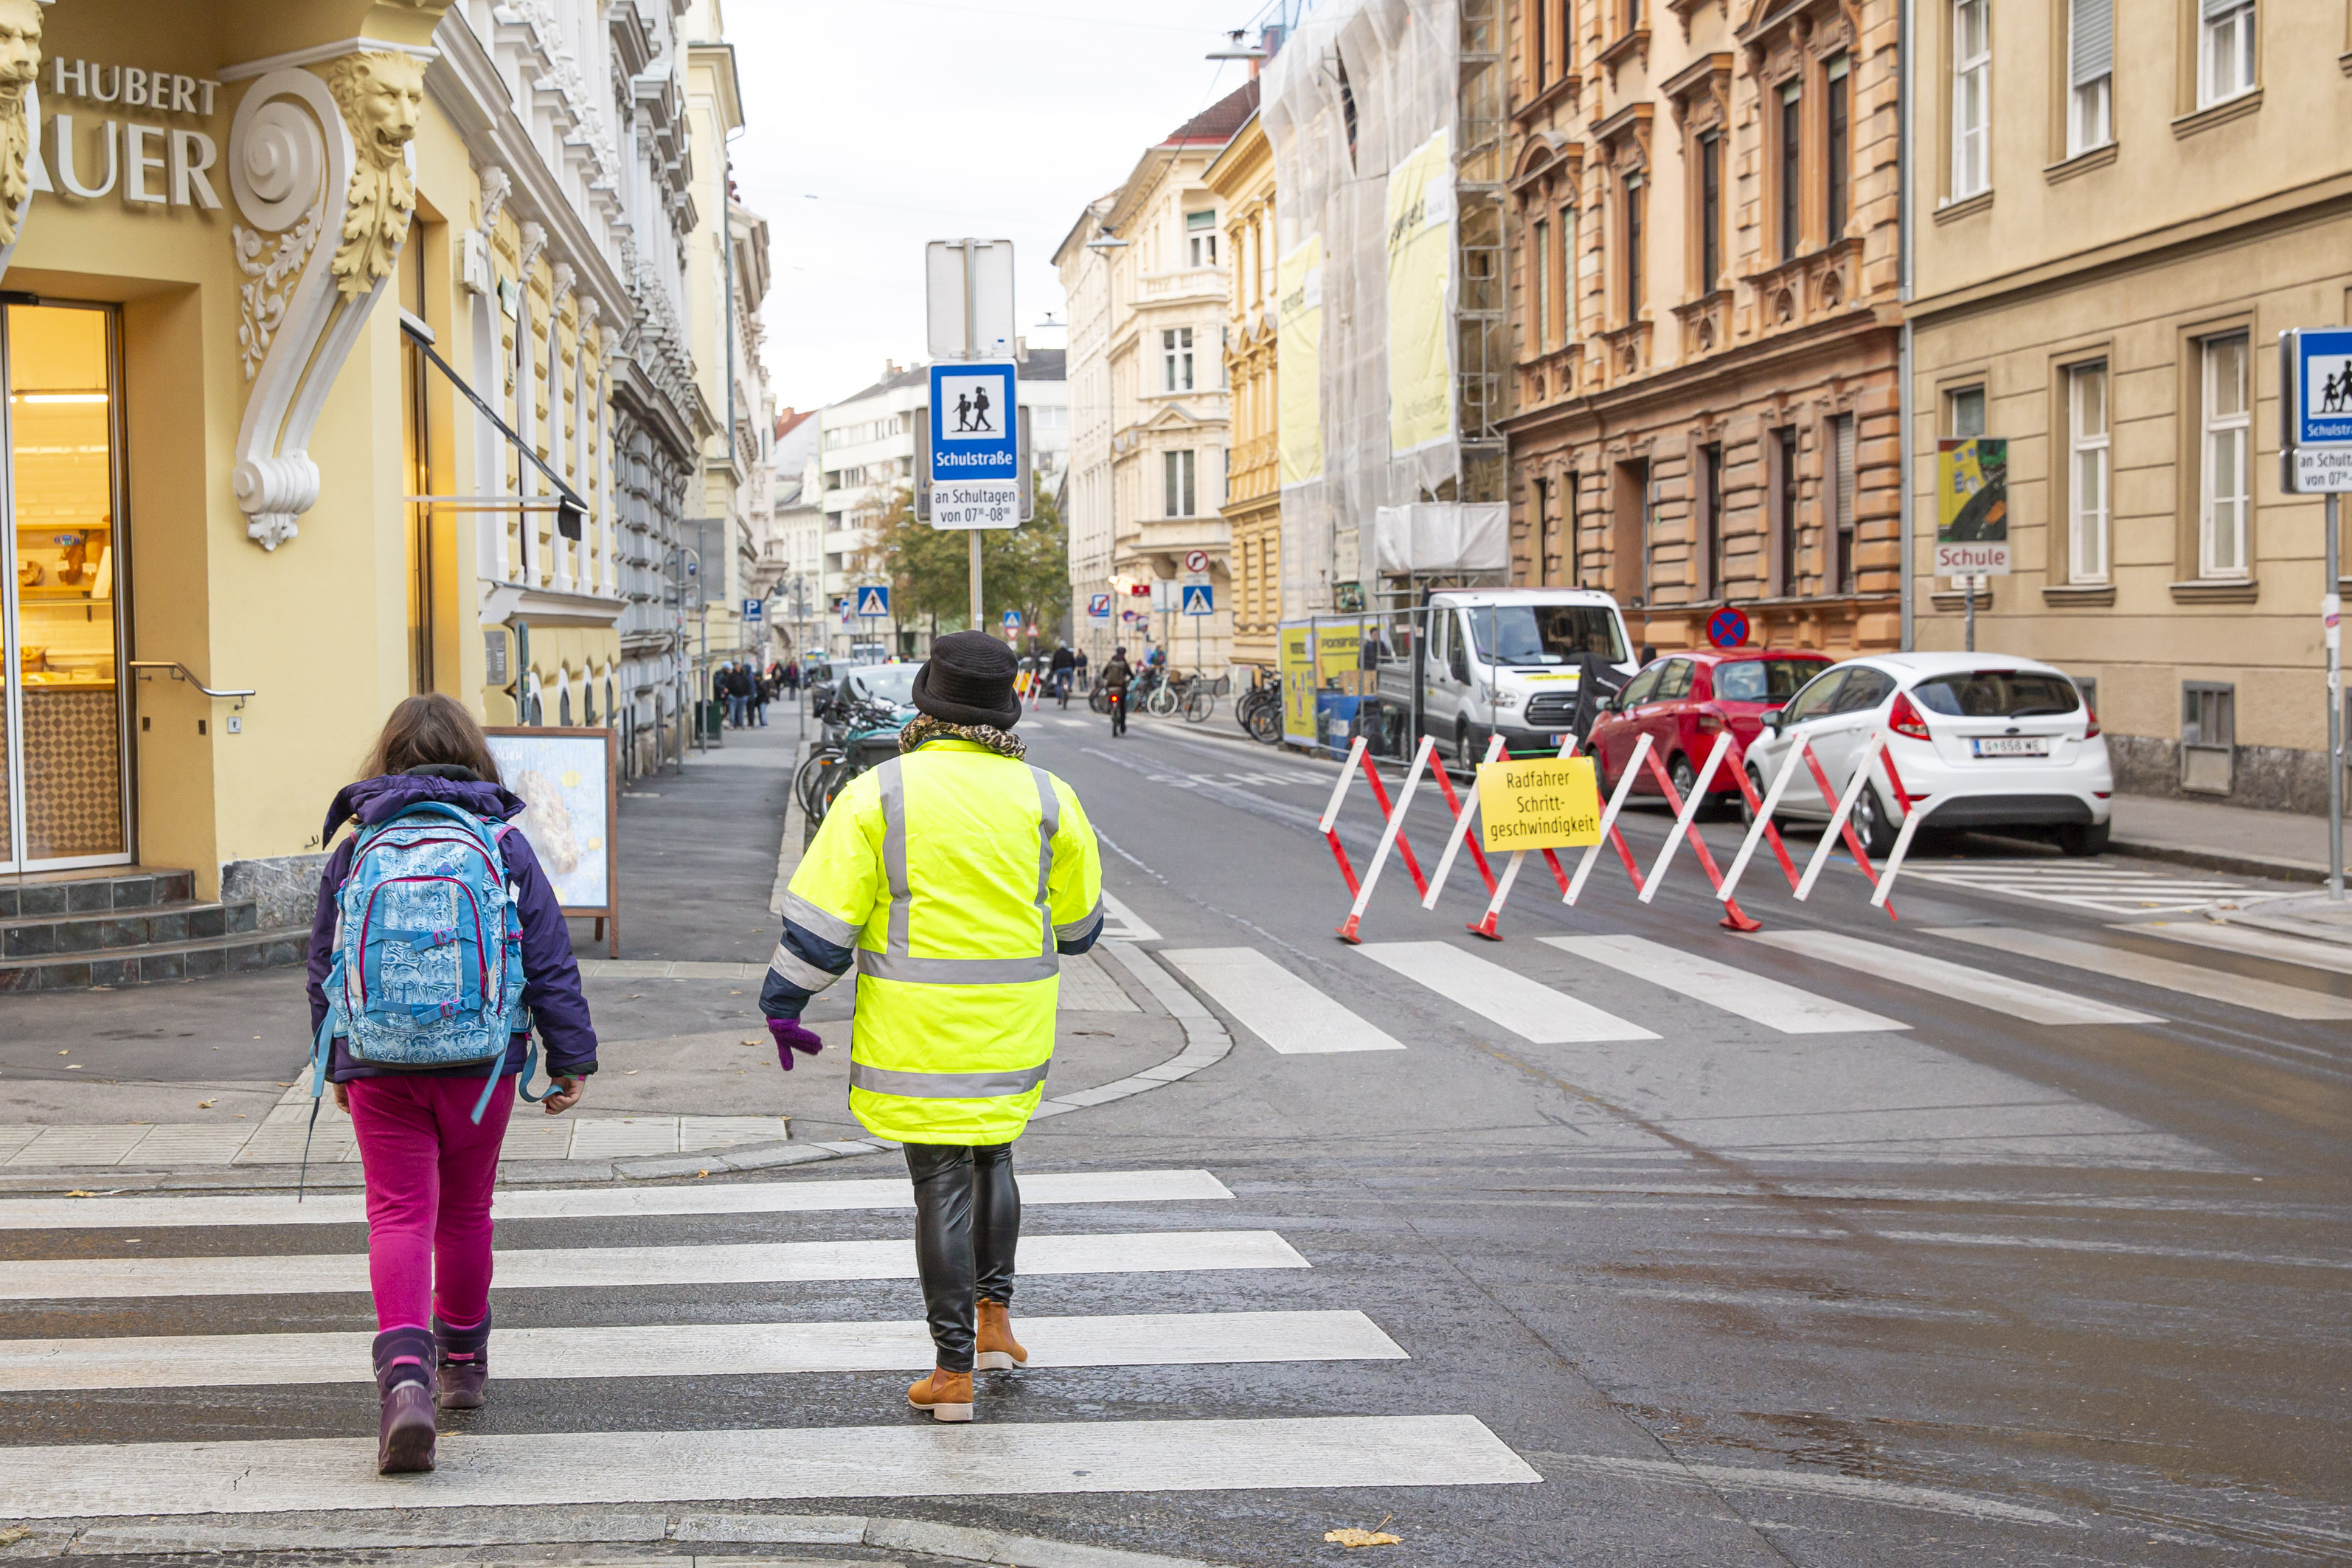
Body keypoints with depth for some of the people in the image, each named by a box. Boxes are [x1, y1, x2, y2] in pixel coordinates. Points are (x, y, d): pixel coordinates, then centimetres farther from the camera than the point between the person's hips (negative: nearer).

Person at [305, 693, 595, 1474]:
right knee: (465, 1214, 17)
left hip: (379, 1066, -1)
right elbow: (550, 962, 1)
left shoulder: (354, 844, 3)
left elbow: (324, 966, 10)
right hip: (482, 1061, 1)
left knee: (399, 1215, -4)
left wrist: (333, 1061, 23)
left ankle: (406, 1375, -25)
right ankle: (463, 1363, 33)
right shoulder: (503, 843, 2)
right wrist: (571, 1058, 7)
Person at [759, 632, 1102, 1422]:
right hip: (1012, 1030, 3)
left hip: (917, 1030, -2)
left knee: (941, 1182, 2)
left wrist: (783, 1003, 1)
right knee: (993, 1156, 25)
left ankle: (953, 1371, 5)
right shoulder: (1045, 797, -1)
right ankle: (994, 1321, 25)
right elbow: (1079, 922, 9)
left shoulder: (878, 793, -8)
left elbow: (822, 918, -9)